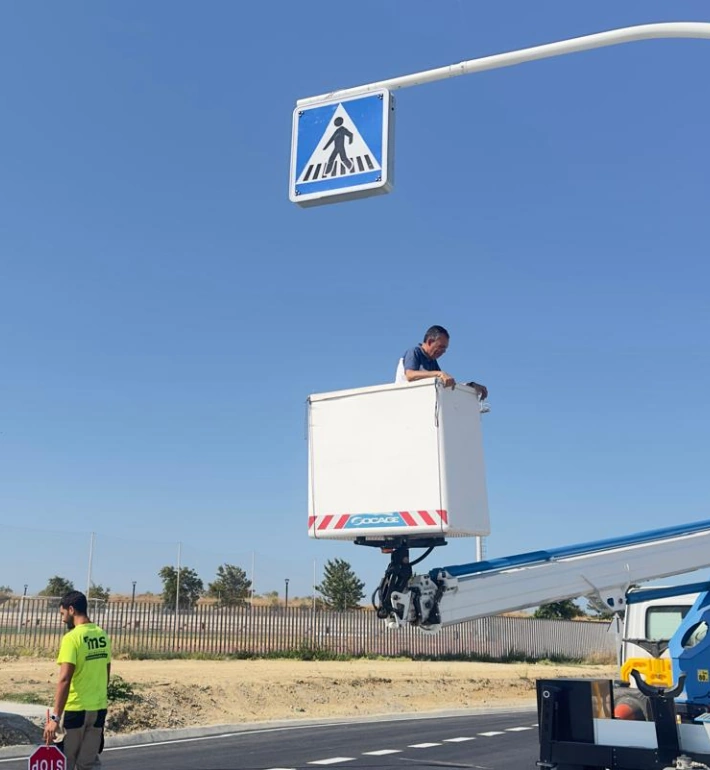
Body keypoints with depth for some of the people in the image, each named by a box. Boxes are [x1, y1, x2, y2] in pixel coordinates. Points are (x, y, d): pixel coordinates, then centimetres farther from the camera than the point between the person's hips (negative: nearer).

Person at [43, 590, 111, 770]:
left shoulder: (72, 638, -14)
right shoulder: (103, 635, 7)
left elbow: (65, 679, -21)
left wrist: (55, 717, -20)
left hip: (75, 709, -6)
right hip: (98, 708, 6)